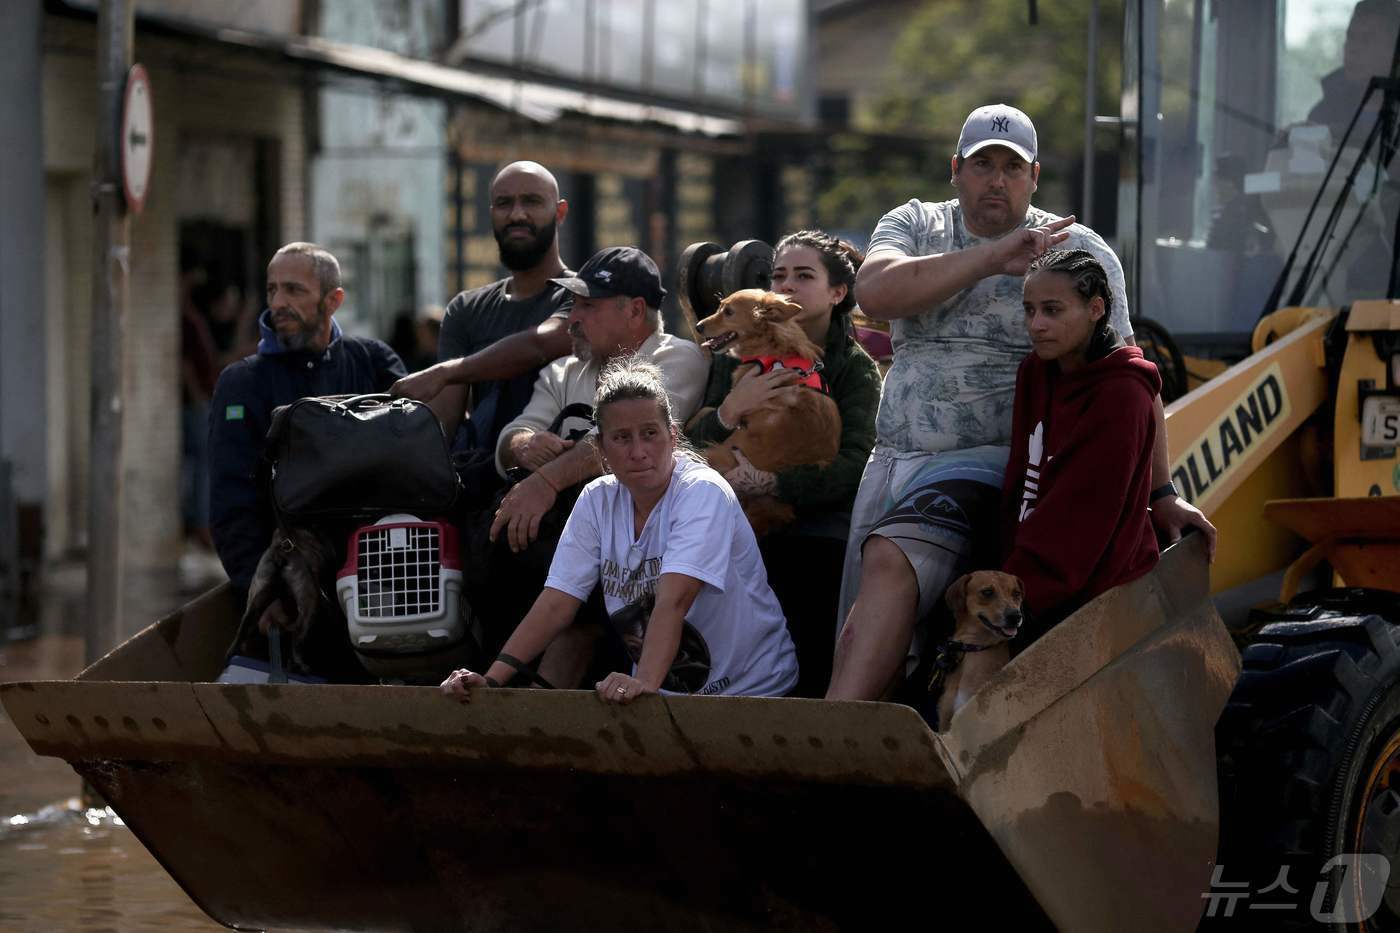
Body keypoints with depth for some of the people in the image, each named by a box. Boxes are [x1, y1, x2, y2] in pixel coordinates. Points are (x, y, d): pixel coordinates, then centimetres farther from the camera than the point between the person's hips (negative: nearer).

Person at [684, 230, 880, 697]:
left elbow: (854, 465, -9)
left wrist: (769, 482, -20)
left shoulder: (854, 367, 7)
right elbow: (690, 448, 8)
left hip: (817, 523, -2)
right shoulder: (739, 357, 17)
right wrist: (729, 410, -11)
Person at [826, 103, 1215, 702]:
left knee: (889, 564, -29)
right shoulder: (913, 225, 13)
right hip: (892, 462, 5)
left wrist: (1160, 494, -4)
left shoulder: (1077, 252, 4)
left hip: (990, 461, -5)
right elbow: (874, 292, -10)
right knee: (857, 638, -1)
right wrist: (991, 258, -16)